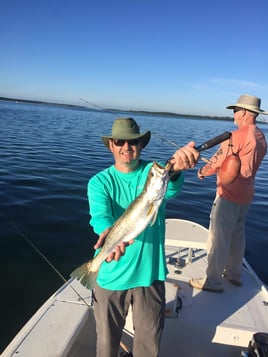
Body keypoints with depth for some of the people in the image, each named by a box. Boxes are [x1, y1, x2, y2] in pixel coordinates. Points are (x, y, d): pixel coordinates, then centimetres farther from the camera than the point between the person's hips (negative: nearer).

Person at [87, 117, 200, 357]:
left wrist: (175, 169, -53)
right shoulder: (100, 182, -5)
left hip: (149, 273, 0)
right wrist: (109, 232, -46)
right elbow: (100, 215, -23)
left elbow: (167, 190, -30)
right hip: (111, 275, 1)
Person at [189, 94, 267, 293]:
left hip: (229, 194, -9)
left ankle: (213, 281, 10)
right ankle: (234, 274, 34)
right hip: (246, 194, 9)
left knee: (218, 238, 0)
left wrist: (203, 171, 6)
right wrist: (215, 169, 17)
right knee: (237, 235, 19)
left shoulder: (238, 135, -18)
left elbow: (218, 160, -13)